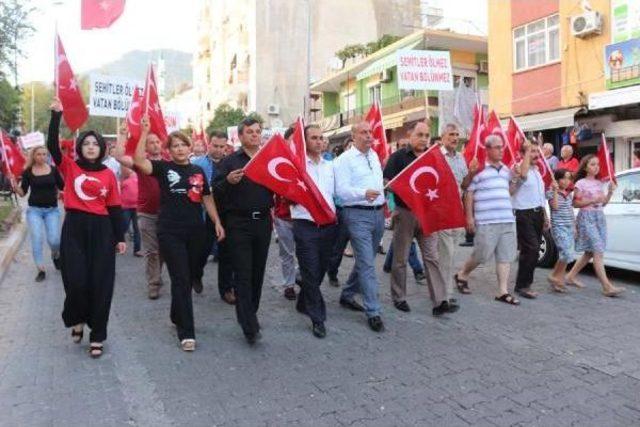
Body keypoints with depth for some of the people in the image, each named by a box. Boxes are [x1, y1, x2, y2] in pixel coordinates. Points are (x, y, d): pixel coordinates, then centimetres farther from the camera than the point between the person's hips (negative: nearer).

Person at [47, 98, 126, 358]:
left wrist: (120, 237, 4)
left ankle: (97, 336, 14)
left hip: (101, 229, 1)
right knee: (76, 280, -3)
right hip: (74, 228, -1)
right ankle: (77, 321, 29)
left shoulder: (108, 174, 5)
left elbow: (115, 208, 6)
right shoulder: (70, 167, 4)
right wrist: (56, 115, -20)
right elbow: (52, 145, -12)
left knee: (100, 283, 2)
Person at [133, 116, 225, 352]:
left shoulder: (198, 171, 10)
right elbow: (138, 160, -17)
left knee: (189, 278, 14)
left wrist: (217, 222, 5)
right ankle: (186, 332, -1)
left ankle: (177, 317, 37)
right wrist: (145, 132, -21)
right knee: (180, 280, -5)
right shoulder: (163, 168, 0)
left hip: (195, 231, 4)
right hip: (170, 232, -4)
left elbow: (207, 199, 13)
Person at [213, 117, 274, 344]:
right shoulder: (230, 161, 3)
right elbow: (216, 188, -3)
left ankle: (250, 314, 27)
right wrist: (229, 181, -22)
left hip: (263, 221, 4)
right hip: (239, 223, -4)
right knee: (243, 274, -4)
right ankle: (250, 326, -2)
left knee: (258, 271, 11)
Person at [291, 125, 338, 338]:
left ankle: (303, 303, 38)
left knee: (320, 270, 15)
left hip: (328, 225, 5)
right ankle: (318, 318, 9)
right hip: (305, 225, -5)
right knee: (311, 272, -2)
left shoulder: (330, 166, 12)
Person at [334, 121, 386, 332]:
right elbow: (341, 190, -17)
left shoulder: (374, 155, 15)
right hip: (357, 214, -7)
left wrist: (384, 204, 19)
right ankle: (373, 312, -1)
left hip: (378, 213, 8)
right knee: (367, 264, -8)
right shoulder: (344, 159, -8)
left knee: (365, 260, 16)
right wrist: (364, 193, -31)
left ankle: (347, 295, 33)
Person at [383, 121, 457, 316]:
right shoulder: (398, 157, -2)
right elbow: (387, 183, -6)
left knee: (432, 257, 1)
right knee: (400, 258, 7)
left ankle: (440, 302, 2)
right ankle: (399, 298, 20)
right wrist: (390, 206, -19)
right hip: (405, 213, -3)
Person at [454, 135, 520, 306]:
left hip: (508, 220, 7)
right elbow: (469, 193, -6)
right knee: (482, 255, -1)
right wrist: (469, 216, -10)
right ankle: (462, 275, 24)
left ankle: (503, 291, 12)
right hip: (486, 221, -7)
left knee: (505, 256, 5)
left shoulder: (506, 170, 16)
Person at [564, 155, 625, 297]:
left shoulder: (599, 183, 14)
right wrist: (592, 200, -17)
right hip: (587, 218, -8)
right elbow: (575, 203, -8)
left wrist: (610, 191, 3)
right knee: (598, 252, -13)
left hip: (599, 217, 8)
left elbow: (603, 203, 17)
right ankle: (607, 287, -16)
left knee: (590, 252, 9)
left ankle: (571, 277, 21)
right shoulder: (581, 183, -5)